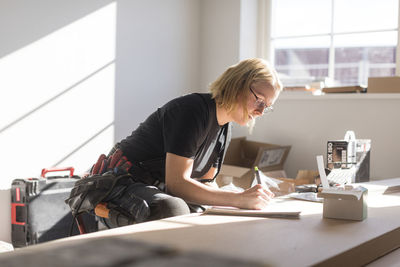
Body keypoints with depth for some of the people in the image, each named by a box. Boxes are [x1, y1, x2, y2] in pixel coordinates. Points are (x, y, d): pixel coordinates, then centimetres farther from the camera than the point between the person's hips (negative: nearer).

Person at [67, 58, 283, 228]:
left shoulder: (224, 127, 10)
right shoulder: (192, 110, -20)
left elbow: (204, 182, 12)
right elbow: (176, 183, -26)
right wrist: (239, 199, -27)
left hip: (159, 192, 10)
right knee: (173, 210, -39)